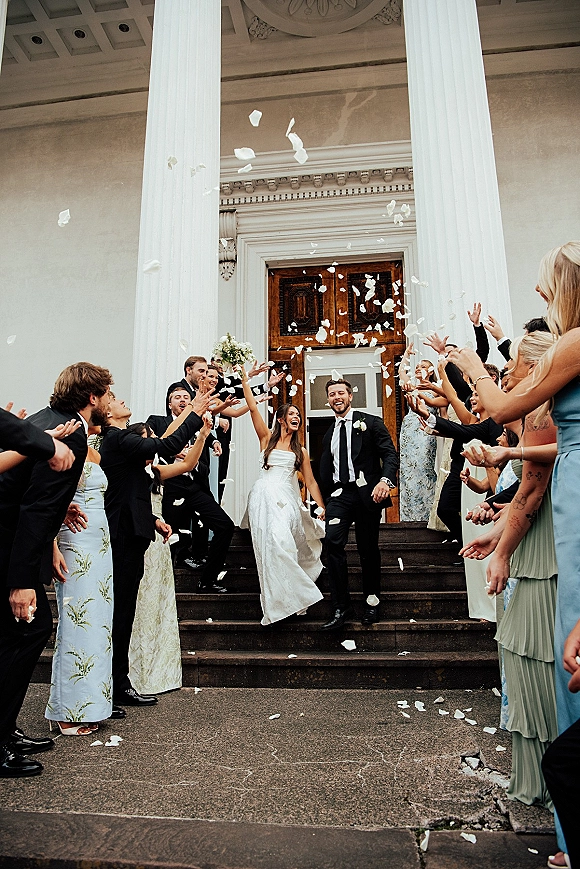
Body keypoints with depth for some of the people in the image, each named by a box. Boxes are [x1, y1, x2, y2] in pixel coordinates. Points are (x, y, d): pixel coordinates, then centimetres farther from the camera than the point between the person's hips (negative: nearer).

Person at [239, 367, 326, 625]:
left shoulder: (300, 451, 19)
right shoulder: (267, 438, 13)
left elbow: (311, 482, 17)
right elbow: (253, 407, 5)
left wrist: (322, 508, 8)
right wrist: (245, 378, 1)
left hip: (287, 499, 1)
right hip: (264, 497, -1)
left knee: (281, 541, -17)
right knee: (270, 544, -12)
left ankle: (289, 597, -3)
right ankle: (277, 602, -4)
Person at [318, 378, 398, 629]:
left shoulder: (370, 423, 4)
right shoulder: (328, 434, 19)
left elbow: (390, 455, -5)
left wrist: (385, 480, -24)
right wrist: (324, 502, 14)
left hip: (367, 493, -3)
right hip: (338, 495, 3)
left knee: (368, 548, 5)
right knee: (333, 542, -14)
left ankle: (372, 602, 25)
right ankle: (340, 607, -8)